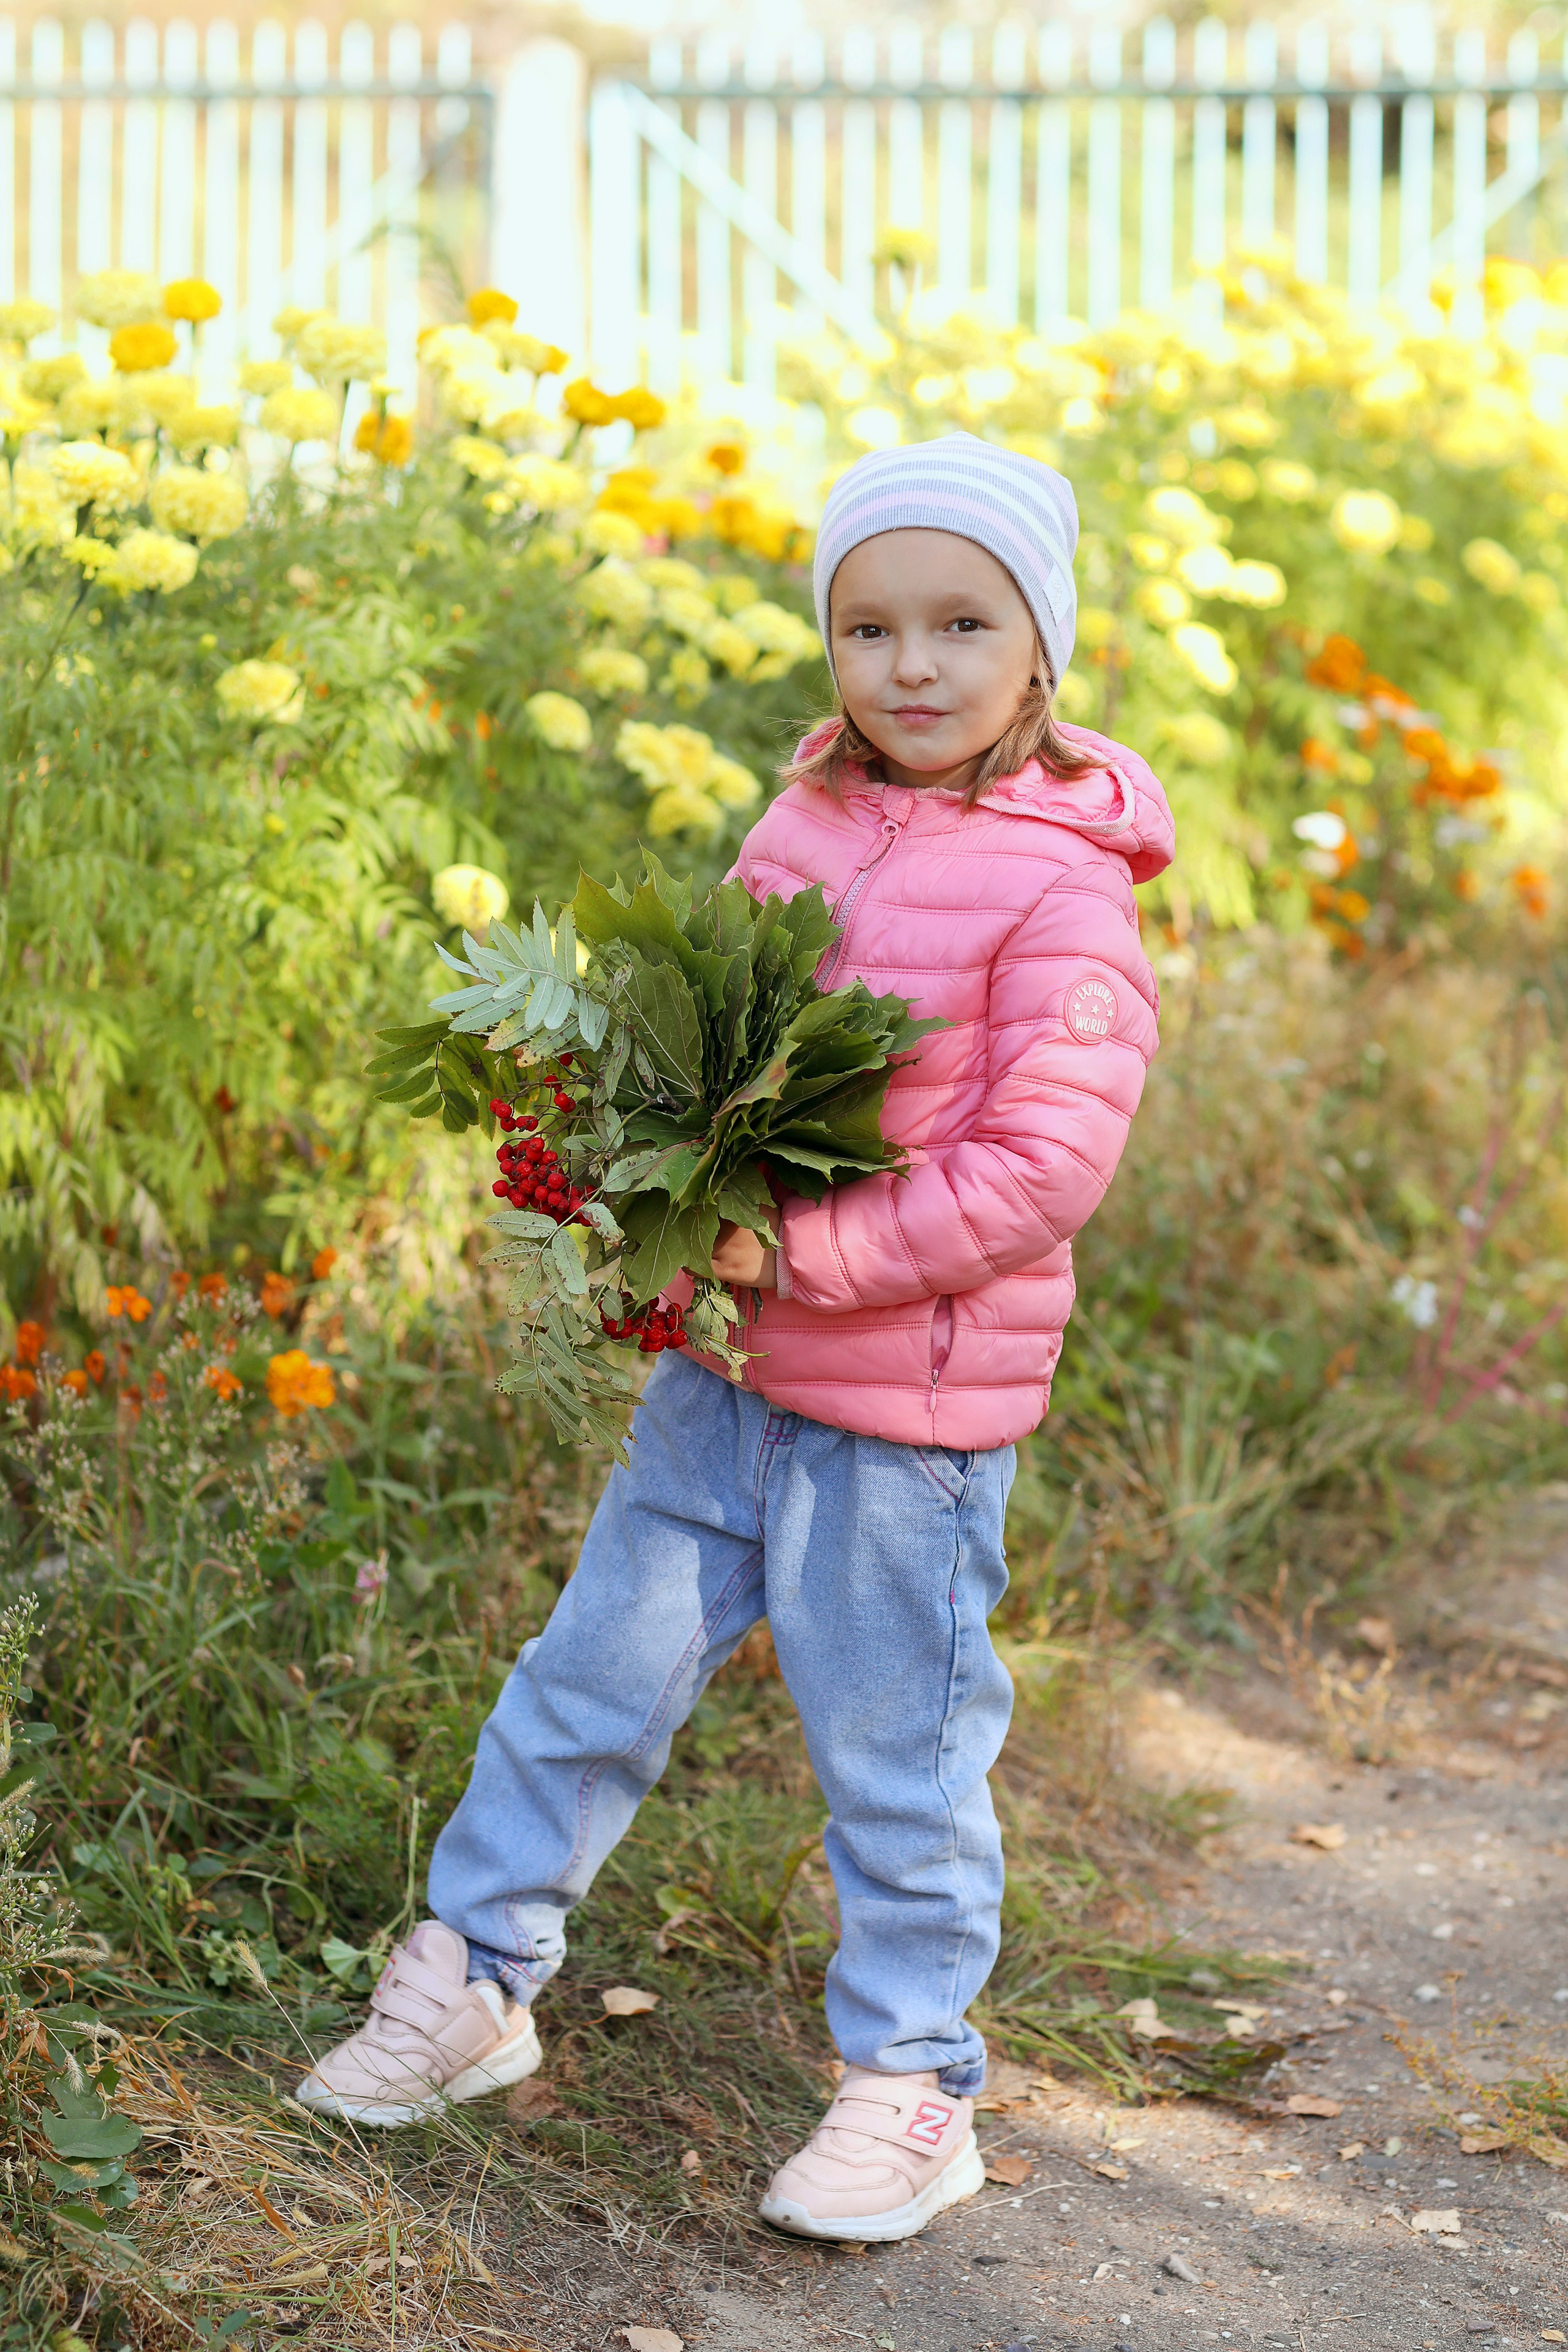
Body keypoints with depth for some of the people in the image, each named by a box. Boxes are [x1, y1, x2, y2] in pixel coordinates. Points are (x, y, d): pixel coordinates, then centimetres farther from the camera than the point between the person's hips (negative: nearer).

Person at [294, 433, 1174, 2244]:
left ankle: (911, 2091, 22)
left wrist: (809, 1257, -22)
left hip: (913, 1394, -6)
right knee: (601, 1664, 14)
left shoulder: (1061, 883, -14)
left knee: (894, 1749, 6)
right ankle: (471, 1976, 30)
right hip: (724, 1355, 6)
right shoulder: (804, 821, 6)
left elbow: (1041, 1164, -20)